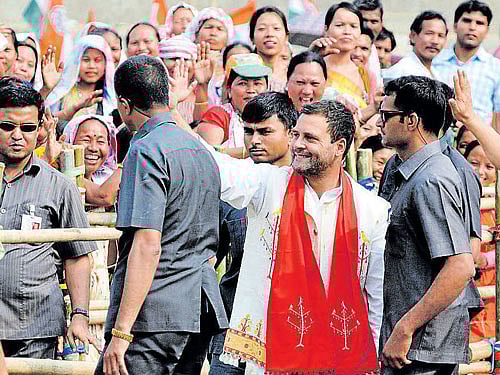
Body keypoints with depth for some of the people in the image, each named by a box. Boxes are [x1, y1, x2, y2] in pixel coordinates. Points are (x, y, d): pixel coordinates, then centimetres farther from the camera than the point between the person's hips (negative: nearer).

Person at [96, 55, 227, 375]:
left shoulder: (148, 150, -10)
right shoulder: (201, 150, 19)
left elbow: (148, 245, -18)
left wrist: (121, 332, -20)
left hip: (155, 313, -9)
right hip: (201, 311, 9)